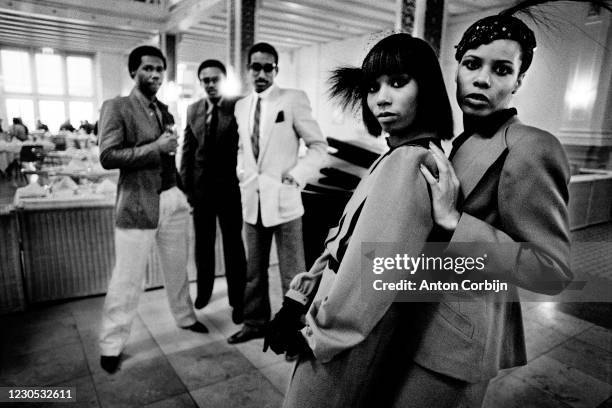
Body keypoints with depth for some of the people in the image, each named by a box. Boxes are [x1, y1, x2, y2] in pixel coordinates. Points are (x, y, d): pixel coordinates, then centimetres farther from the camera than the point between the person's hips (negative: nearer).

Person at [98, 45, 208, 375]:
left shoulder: (164, 111, 14)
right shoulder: (116, 107, -6)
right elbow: (107, 156, -16)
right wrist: (155, 147, -19)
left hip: (173, 199, 7)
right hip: (138, 204, -6)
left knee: (177, 267, 19)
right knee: (127, 277, 1)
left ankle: (184, 317, 38)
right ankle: (111, 344, 17)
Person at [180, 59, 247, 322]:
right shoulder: (193, 110, 6)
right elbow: (187, 150, 9)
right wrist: (186, 186, 5)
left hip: (230, 187, -4)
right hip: (200, 188, 4)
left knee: (233, 244, 7)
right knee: (203, 243, 17)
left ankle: (237, 300, 21)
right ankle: (204, 290, 38)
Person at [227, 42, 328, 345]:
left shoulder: (293, 99, -5)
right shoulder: (241, 106, 12)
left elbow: (319, 146, -4)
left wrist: (296, 176, -13)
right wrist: (243, 174, 10)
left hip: (283, 200, -5)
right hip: (252, 200, 6)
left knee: (292, 274, 3)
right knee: (254, 271, 17)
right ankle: (255, 322, 34)